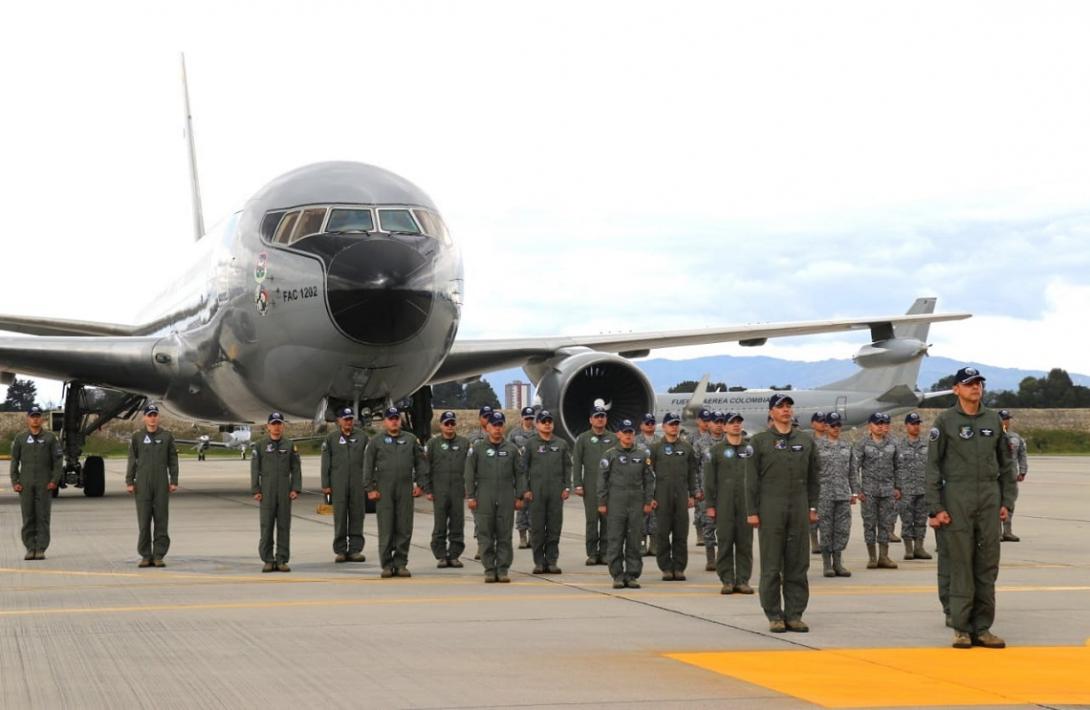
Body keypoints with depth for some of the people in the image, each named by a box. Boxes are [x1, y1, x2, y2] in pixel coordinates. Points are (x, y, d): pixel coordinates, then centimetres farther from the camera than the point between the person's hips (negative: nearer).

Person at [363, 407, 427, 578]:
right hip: (384, 491, -1)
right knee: (385, 530, -2)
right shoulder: (376, 442, 7)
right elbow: (368, 467, 5)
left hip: (405, 490, 1)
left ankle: (401, 564, 8)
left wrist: (420, 484, 5)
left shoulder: (410, 440, 11)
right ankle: (387, 565, 2)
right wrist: (370, 489, -3)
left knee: (404, 529, 1)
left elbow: (421, 463, 13)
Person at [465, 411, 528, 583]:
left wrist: (520, 496, 3)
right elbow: (469, 473, 4)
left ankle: (503, 570, 5)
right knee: (486, 536, 0)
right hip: (484, 499, -1)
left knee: (505, 536, 1)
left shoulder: (511, 449, 8)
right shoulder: (477, 447, 5)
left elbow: (520, 473, 9)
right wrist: (470, 496, -2)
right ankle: (489, 570, 6)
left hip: (506, 500, 1)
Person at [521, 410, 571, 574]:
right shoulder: (530, 444, 4)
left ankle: (552, 561, 9)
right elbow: (524, 468, 3)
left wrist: (567, 487, 2)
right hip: (537, 492, -2)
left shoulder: (562, 444, 10)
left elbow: (567, 467, 11)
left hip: (556, 492, 2)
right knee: (537, 528, 0)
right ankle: (539, 562, 5)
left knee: (555, 527, 2)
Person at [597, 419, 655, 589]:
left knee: (634, 541, 3)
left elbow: (649, 479, 10)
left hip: (636, 504, 2)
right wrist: (602, 503, -2)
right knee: (615, 541, -2)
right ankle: (617, 575, 4)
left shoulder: (643, 454, 8)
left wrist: (648, 502, 4)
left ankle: (632, 575, 9)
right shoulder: (610, 455, 3)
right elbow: (602, 480, 2)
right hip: (616, 503, -2)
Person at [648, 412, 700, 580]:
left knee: (681, 534, 3)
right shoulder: (655, 447, 1)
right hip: (662, 496, -2)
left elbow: (692, 472, 13)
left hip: (681, 496, 2)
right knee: (662, 533, -1)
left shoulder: (687, 447, 10)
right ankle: (666, 568, 6)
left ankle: (679, 568, 9)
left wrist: (692, 494, 7)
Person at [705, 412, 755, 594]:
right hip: (724, 503, -2)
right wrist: (710, 505, -3)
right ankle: (727, 581, 3)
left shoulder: (751, 449, 11)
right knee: (725, 542, -2)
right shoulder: (716, 451, 5)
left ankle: (743, 580, 6)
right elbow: (709, 479, 3)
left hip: (747, 503, 2)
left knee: (745, 543, 2)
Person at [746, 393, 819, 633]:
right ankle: (774, 616, 5)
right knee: (771, 565, -1)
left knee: (798, 564, 3)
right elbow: (752, 479, 0)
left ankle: (794, 614, 9)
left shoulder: (806, 440, 11)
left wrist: (813, 507, 8)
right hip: (770, 508, -3)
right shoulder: (759, 441, 2)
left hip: (799, 508, 3)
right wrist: (752, 511, -5)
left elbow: (813, 477, 14)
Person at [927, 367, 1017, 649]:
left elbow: (1006, 464, 14)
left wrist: (1007, 502, 7)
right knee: (960, 565, -2)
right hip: (957, 500, -4)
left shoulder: (994, 420, 10)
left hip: (990, 500, 4)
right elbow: (933, 466, -3)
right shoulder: (945, 421, -1)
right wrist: (935, 508, -8)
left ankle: (983, 628, 10)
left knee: (988, 566, 4)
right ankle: (961, 628, 3)